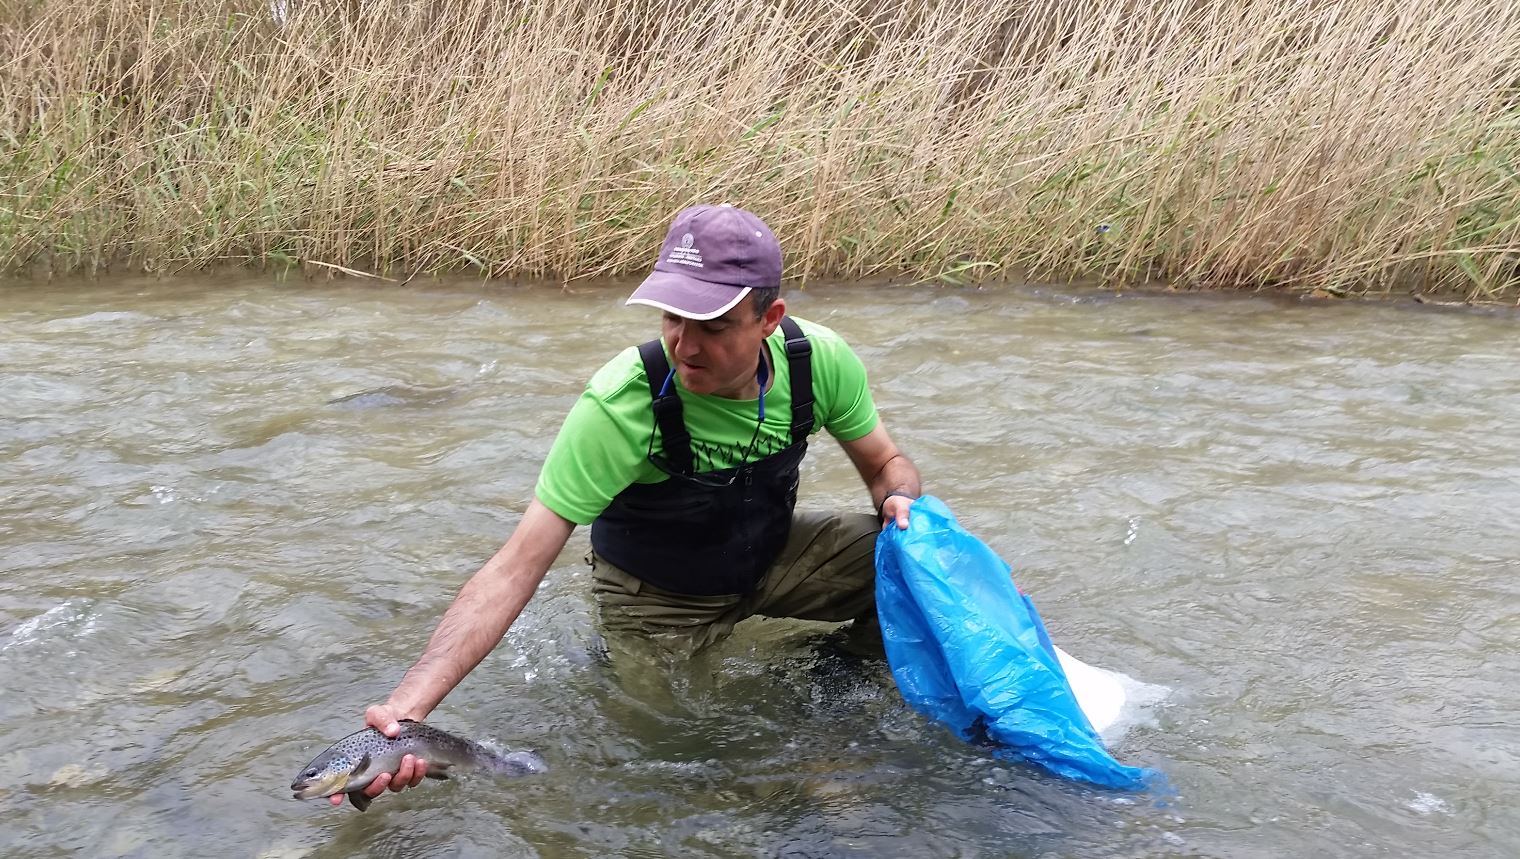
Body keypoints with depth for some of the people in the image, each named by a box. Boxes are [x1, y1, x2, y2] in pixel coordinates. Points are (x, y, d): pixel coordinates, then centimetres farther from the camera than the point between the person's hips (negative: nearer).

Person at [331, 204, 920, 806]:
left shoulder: (819, 360, -23)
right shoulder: (619, 405, -35)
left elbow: (886, 464, -2)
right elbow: (516, 568, -35)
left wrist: (902, 502, -28)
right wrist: (406, 707, -46)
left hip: (776, 551, 3)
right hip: (657, 594, -3)